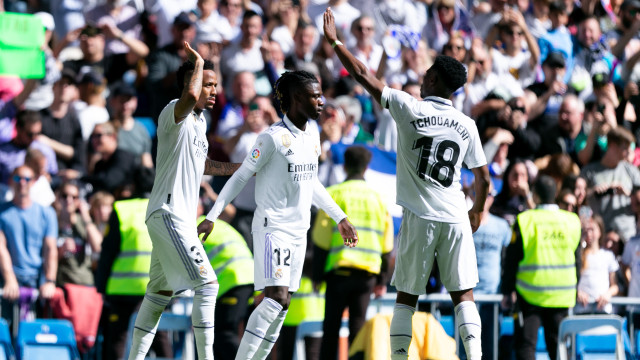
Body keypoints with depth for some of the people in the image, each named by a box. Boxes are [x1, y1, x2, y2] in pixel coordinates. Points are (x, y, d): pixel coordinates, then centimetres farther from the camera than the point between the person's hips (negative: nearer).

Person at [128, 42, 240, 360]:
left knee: (161, 291, 13)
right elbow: (190, 96, -38)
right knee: (207, 284, -15)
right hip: (168, 213, -10)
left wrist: (237, 168, 27)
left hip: (182, 216, 10)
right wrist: (198, 63, -23)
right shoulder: (174, 113, -13)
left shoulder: (199, 121, 16)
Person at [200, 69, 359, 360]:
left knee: (281, 306, 5)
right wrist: (211, 217, -13)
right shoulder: (274, 137, -14)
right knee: (277, 298, -20)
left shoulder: (312, 134, 9)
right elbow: (240, 177, -10)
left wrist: (340, 218, 24)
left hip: (298, 229, 8)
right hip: (272, 226, -8)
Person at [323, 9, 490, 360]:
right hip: (456, 219, 2)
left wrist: (335, 42, 10)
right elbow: (483, 177, 12)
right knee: (463, 295, 3)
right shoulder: (466, 125, 5)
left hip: (419, 219, -2)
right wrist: (478, 210, 30)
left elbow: (363, 76, 0)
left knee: (406, 297, 7)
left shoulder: (410, 109, -4)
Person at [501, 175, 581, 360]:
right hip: (562, 294, 3)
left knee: (525, 344, 0)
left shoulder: (525, 221, -8)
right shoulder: (571, 221, 0)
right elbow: (576, 258, 11)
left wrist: (507, 291, 5)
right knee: (558, 343, 10)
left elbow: (512, 259, -4)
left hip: (530, 294, -3)